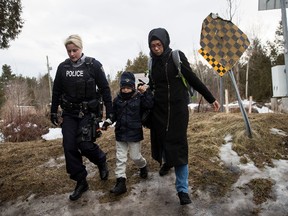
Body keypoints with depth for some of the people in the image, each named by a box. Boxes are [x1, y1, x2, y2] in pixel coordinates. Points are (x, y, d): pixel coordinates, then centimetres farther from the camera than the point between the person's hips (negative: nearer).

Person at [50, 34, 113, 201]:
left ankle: (101, 161, 21)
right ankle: (81, 182, 15)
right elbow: (57, 91, 12)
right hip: (69, 114, 4)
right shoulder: (63, 67, 3)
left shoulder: (93, 65, -8)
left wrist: (110, 113, -7)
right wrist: (54, 112, 14)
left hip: (88, 112, -4)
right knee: (69, 147, 0)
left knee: (84, 144, -14)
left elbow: (105, 89, -6)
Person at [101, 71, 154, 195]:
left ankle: (143, 166, 43)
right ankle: (121, 182, 12)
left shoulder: (139, 97, -8)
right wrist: (108, 122, -3)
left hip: (135, 133, -4)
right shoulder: (117, 100, 3)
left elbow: (150, 105, -22)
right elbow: (114, 114, 12)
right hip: (120, 134, 4)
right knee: (120, 158, 5)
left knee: (135, 156, 9)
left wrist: (146, 92, -29)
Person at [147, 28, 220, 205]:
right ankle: (166, 162, 49)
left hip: (178, 108, -4)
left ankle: (182, 189, 5)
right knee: (160, 141, 14)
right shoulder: (153, 62, 5)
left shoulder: (177, 57, -7)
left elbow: (193, 80, -4)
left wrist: (211, 99, -2)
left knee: (178, 146, -5)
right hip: (159, 109, 4)